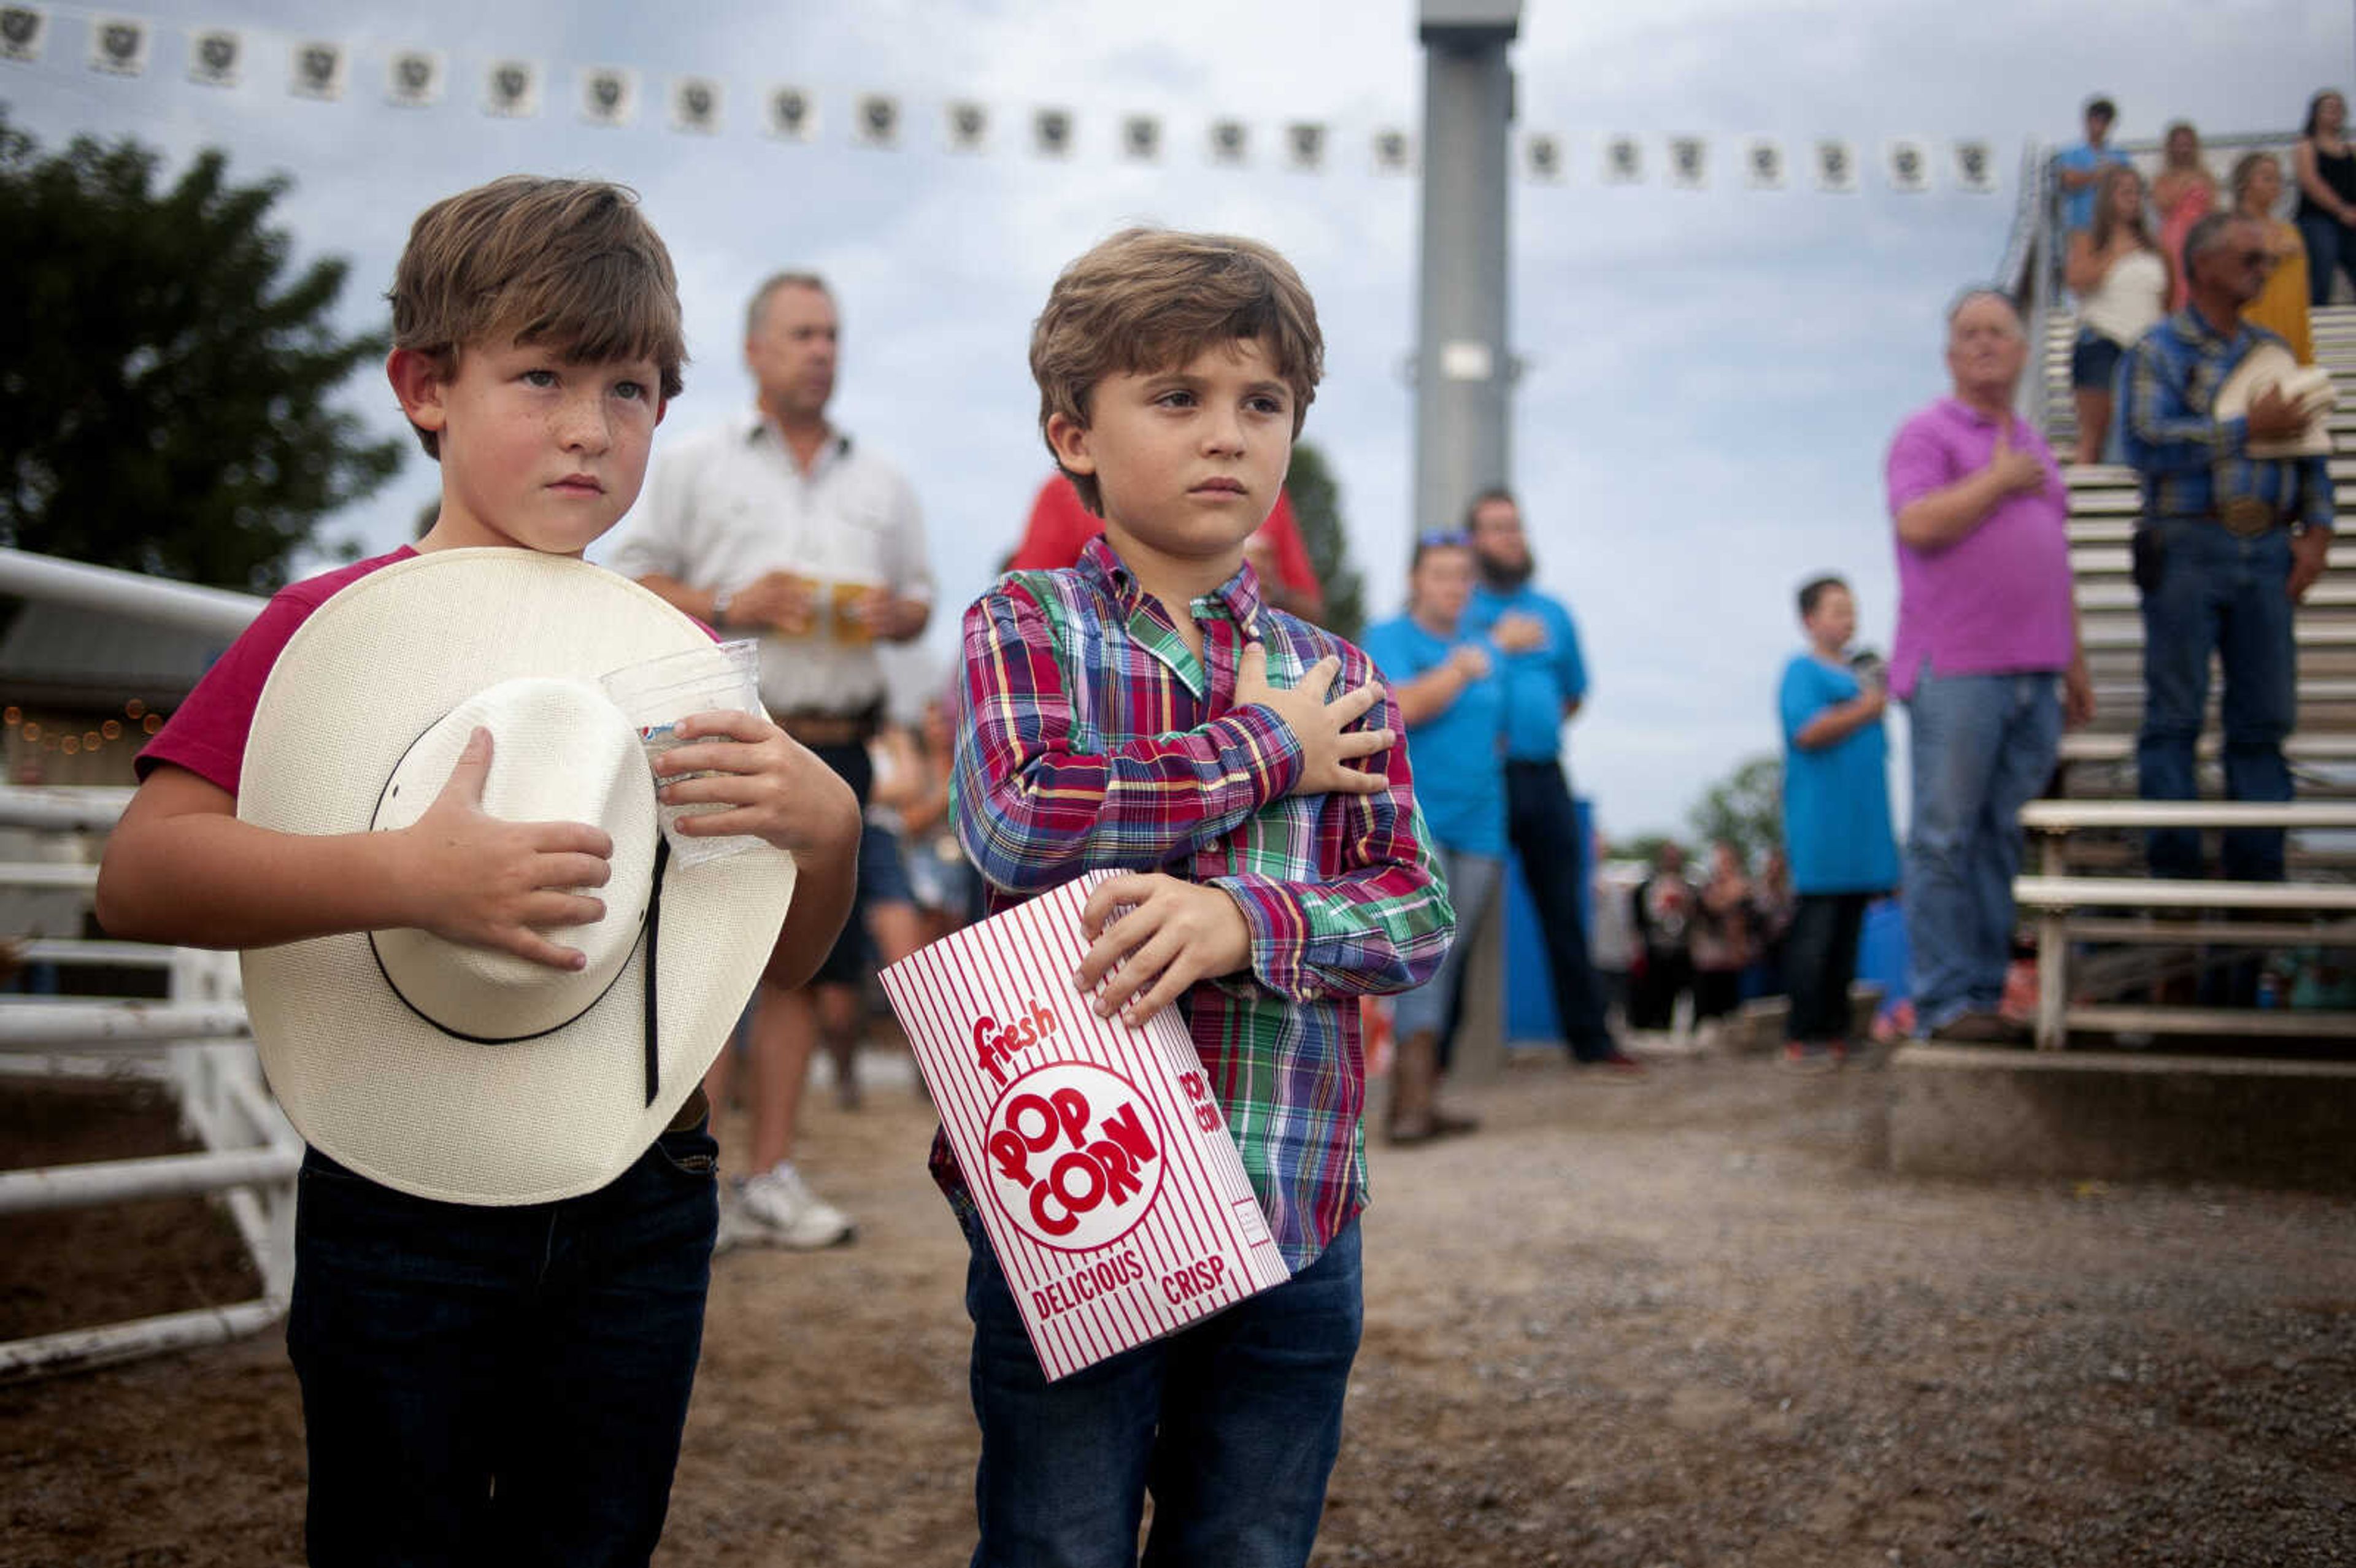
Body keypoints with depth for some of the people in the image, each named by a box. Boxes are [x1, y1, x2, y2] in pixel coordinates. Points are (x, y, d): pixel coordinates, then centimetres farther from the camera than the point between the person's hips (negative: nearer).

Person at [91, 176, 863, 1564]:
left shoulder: (677, 653, 6)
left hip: (640, 1209, 4)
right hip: (404, 1202, -3)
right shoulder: (333, 625, -6)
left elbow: (786, 957, 9)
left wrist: (826, 824, -12)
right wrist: (404, 875, -31)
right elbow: (139, 873, -17)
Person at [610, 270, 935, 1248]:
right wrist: (729, 604, -11)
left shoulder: (882, 486, 20)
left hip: (832, 749, 4)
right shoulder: (694, 467, 9)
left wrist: (891, 615, -1)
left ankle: (771, 1180, 12)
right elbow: (630, 583, 5)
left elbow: (920, 599, 22)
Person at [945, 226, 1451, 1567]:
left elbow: (1419, 916, 0)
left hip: (1293, 1209, 3)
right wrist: (1269, 752, -9)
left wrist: (1245, 919, -20)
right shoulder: (1028, 625, 1)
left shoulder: (1336, 680, 10)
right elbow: (1021, 828, -18)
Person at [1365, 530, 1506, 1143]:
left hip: (1478, 824, 6)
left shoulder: (1485, 650, 19)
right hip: (1413, 821, -6)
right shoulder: (1388, 639, 2)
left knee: (1445, 957, 4)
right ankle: (1416, 1096, -23)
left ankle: (1414, 1098, 6)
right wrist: (1458, 671, -9)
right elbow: (1399, 707, -15)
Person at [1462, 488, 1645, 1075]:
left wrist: (1533, 727, 11)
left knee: (1565, 912, 6)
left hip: (1543, 777, 4)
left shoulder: (1552, 613, 17)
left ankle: (1591, 1039, 13)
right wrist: (1499, 643, -8)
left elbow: (1574, 693, 24)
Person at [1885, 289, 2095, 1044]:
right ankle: (1943, 1001, -3)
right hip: (1956, 671, -7)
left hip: (2034, 675, 7)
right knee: (1946, 839, -6)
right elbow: (1917, 525, -16)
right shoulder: (1927, 434, 1)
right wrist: (1998, 481, -6)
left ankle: (1985, 994, 10)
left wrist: (2075, 662, 22)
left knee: (2002, 840, 6)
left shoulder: (2034, 446, 23)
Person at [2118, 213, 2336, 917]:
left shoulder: (2271, 351, 17)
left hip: (2267, 551, 5)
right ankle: (2175, 871, 4)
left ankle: (2258, 867, 13)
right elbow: (2147, 442, -16)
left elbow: (2309, 445, 17)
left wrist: (2316, 528, 4)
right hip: (2188, 548, -5)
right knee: (2175, 714, -1)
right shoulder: (2158, 351, -1)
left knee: (2265, 714, 6)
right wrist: (2248, 428, -13)